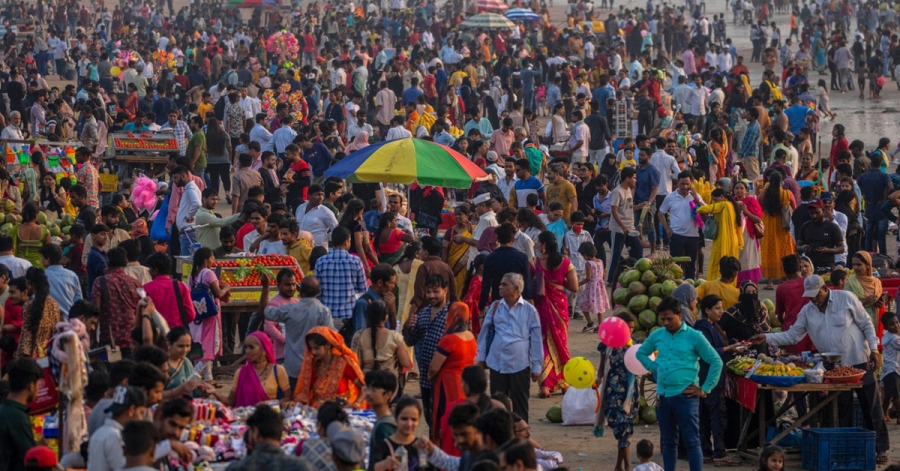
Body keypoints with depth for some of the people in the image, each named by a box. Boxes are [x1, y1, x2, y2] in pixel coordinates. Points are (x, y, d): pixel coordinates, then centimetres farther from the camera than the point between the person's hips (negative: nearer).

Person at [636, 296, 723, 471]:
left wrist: (705, 389, -7)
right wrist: (655, 369, 7)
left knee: (692, 442, -4)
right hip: (662, 396, 5)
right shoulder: (657, 336, 7)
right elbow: (641, 353, 24)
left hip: (685, 396, -5)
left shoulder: (694, 336, -6)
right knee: (668, 442, 13)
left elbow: (716, 362, -5)